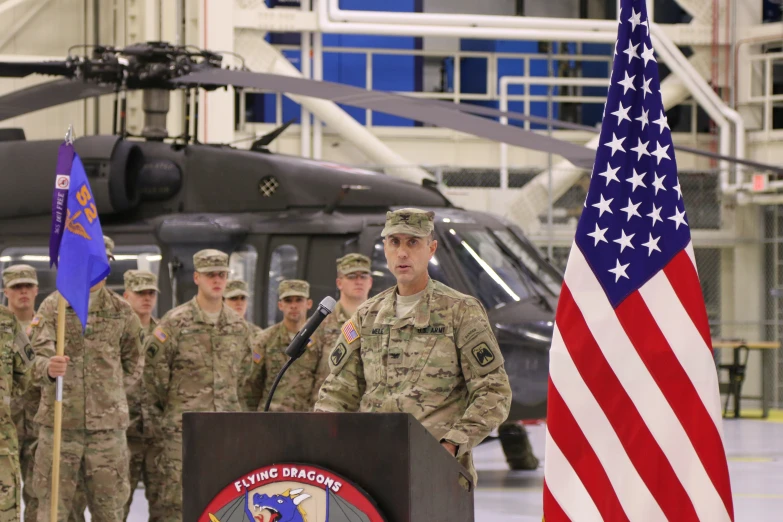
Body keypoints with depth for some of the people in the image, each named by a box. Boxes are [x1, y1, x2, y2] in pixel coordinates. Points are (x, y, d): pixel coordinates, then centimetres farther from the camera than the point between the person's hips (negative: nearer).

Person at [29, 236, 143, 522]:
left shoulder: (122, 312, 8)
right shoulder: (53, 306, 3)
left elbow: (133, 363, 18)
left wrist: (114, 393, 6)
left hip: (107, 424, 2)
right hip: (60, 423, -2)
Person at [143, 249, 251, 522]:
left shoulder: (239, 326, 11)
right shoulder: (174, 323, -5)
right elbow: (152, 378, -3)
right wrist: (155, 425, -3)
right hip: (181, 429, -5)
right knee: (173, 499, -7)